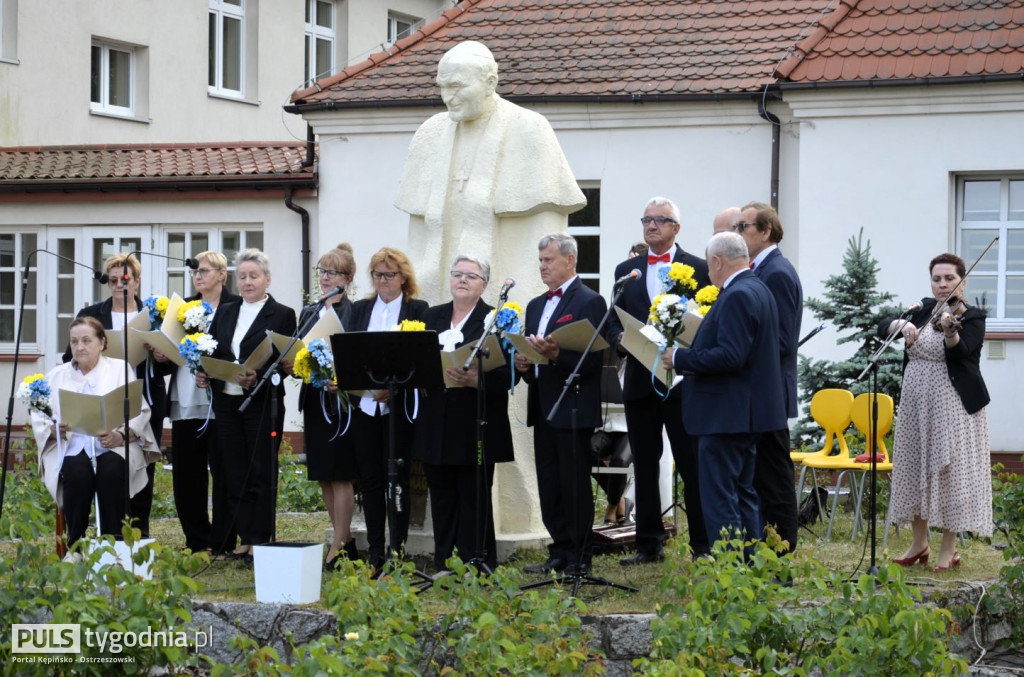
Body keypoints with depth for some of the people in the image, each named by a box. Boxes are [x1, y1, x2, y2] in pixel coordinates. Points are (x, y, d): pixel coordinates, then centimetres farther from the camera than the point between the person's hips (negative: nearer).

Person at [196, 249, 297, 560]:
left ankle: (259, 540, 3)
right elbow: (210, 353, 15)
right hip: (226, 403, 5)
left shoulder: (282, 315, -1)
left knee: (260, 472, -2)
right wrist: (202, 373, -5)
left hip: (262, 404, -5)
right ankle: (244, 538, 10)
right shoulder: (224, 313, 14)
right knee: (234, 472, 5)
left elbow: (286, 363, -7)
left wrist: (257, 378, -22)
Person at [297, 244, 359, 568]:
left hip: (342, 400, -7)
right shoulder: (308, 313, 15)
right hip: (314, 401, 7)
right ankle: (345, 539, 18)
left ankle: (338, 547, 0)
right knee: (323, 477, 10)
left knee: (340, 474, -4)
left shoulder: (355, 312, -7)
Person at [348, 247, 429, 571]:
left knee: (397, 479, -1)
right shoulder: (359, 310, 14)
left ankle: (397, 552, 3)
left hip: (399, 406, -4)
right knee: (369, 479, 6)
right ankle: (374, 553, 11)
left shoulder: (418, 310, -1)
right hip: (364, 406, 4)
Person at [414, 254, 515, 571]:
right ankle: (443, 569, 14)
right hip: (436, 425, 5)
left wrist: (476, 380, -25)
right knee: (443, 502, 8)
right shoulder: (432, 317, 15)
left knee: (474, 503, -2)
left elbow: (509, 373, -9)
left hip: (475, 428, -5)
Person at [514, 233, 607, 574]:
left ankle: (578, 558, 1)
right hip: (543, 409, 8)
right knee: (549, 486, 10)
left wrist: (556, 354, -28)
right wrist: (524, 363, -1)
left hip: (573, 408, -8)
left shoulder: (589, 302, -7)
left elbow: (592, 358, -15)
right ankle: (560, 552, 16)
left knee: (575, 485, -4)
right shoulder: (536, 306, 19)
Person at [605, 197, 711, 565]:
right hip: (640, 379, 4)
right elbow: (614, 324, 14)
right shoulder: (626, 271, 15)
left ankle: (703, 545, 2)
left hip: (682, 379, -4)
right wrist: (620, 338, -8)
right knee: (644, 465, 7)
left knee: (692, 465, -3)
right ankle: (649, 544, 13)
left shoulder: (698, 268, 2)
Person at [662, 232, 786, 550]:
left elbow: (730, 356, -26)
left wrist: (680, 359, -17)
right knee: (743, 494, 16)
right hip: (746, 414, 11)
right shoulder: (758, 290, 14)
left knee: (719, 500, -8)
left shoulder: (737, 297, -18)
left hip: (726, 416, -11)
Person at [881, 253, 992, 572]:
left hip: (952, 404, -5)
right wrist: (903, 324, -18)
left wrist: (950, 331, -44)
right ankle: (919, 543, 19)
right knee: (915, 468, 8)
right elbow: (882, 327, 3)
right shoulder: (923, 309, 9)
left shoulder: (972, 317, -5)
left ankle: (949, 548, 4)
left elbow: (960, 351, -23)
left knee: (950, 471, -4)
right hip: (915, 402, 5)